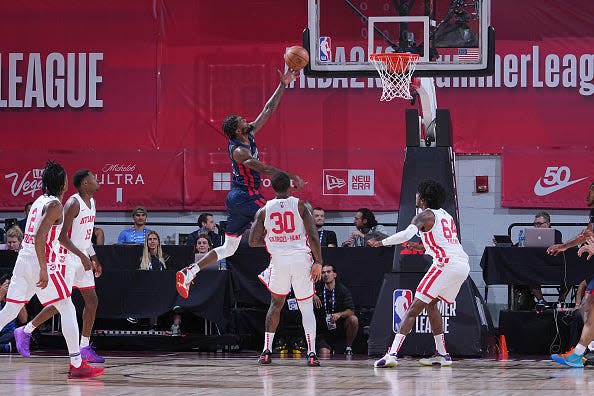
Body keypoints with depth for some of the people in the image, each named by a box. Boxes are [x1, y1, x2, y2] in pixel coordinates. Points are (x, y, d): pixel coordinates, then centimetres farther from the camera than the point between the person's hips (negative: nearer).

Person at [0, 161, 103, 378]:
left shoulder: (39, 201, 17)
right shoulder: (55, 204, -10)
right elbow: (39, 237, -21)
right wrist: (44, 270, -23)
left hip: (23, 260, 8)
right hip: (41, 263, -8)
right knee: (67, 309, -2)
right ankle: (77, 365, -5)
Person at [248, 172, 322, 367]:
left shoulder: (264, 210, 5)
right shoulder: (300, 206, 1)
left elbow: (253, 241, 5)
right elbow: (313, 236, -8)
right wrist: (318, 262, -4)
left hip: (279, 262, 1)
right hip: (302, 260, -1)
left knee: (276, 304, 19)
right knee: (306, 307, 5)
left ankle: (266, 351, 14)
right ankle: (311, 353, -6)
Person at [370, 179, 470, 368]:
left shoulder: (425, 216, 1)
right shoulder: (447, 216, 25)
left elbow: (407, 234, -16)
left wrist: (381, 242, -9)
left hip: (447, 264, -8)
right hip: (464, 265, 8)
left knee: (414, 308, -8)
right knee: (431, 303, 24)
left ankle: (392, 354, -18)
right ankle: (442, 354, 19)